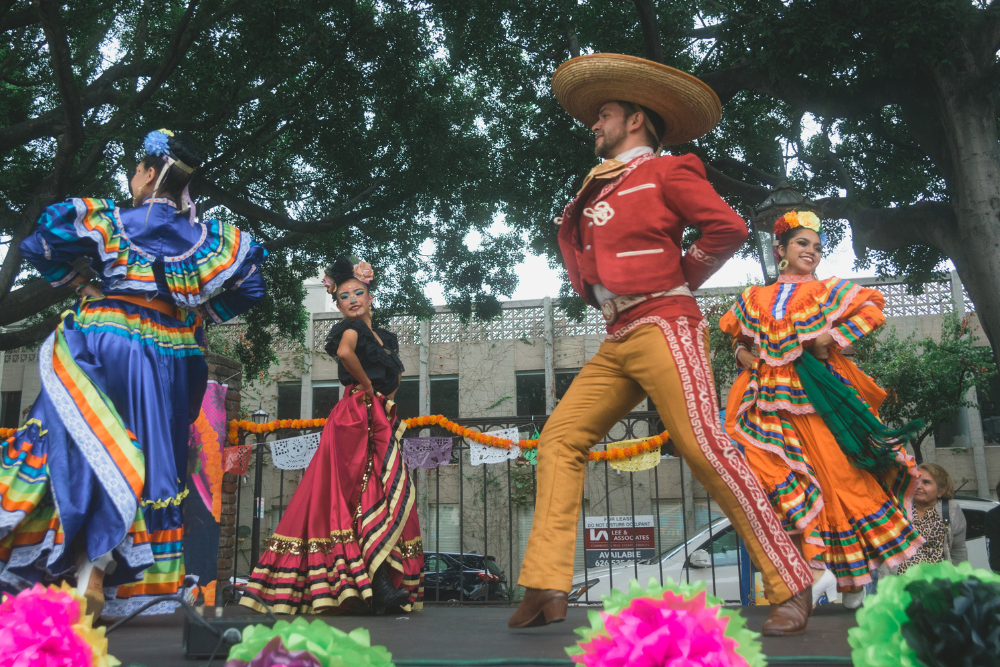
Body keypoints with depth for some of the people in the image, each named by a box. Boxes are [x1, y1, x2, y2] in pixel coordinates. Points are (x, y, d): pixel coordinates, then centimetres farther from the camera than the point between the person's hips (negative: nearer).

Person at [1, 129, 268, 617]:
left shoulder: (109, 221, -2)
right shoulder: (207, 238, 4)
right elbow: (250, 287, 4)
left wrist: (79, 285, 8)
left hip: (103, 352, -2)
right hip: (171, 364, 2)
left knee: (84, 451, 5)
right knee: (153, 462, 7)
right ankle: (96, 575, 8)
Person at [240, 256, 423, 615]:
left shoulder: (385, 336, 20)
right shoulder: (351, 328, -3)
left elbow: (396, 372, 34)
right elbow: (345, 352, -27)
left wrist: (386, 396, 14)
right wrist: (369, 387, -15)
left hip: (380, 421, 8)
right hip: (356, 419, -8)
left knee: (387, 497, 4)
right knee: (367, 494, -14)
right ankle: (377, 584, -19)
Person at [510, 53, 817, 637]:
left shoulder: (666, 171, 2)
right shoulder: (599, 189, 23)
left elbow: (728, 227, -8)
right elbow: (588, 253, 34)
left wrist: (680, 278, -1)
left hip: (662, 327, -8)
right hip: (617, 341, 8)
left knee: (704, 447, -14)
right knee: (560, 439, -2)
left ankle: (791, 585, -4)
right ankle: (547, 588, -3)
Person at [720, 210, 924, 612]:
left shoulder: (828, 291, 12)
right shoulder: (754, 299, 18)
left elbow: (873, 310, 3)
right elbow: (738, 337, 27)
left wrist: (834, 338, -8)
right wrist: (742, 354, 5)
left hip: (818, 394, -2)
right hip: (772, 398, 2)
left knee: (839, 471, -6)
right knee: (771, 467, -16)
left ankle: (854, 577, 9)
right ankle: (814, 563, -11)